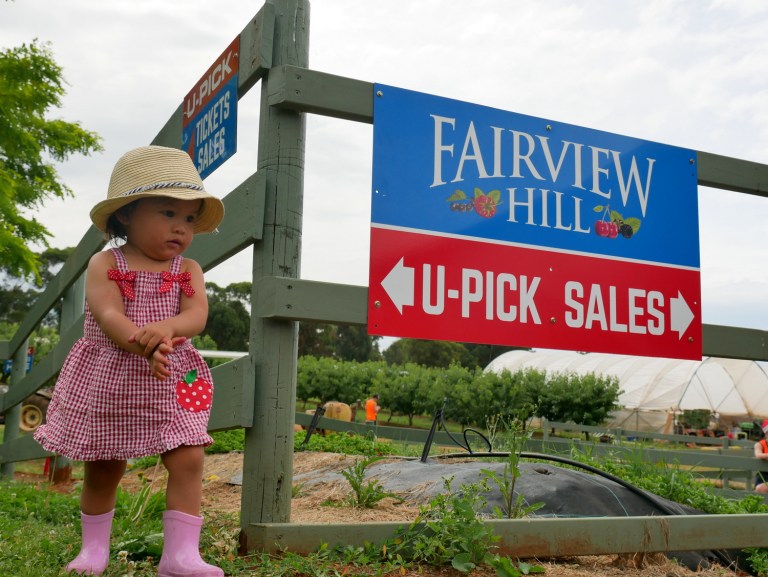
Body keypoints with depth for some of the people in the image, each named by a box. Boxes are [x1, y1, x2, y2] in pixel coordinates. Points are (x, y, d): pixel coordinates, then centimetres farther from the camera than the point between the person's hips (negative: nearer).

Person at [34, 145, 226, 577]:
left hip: (173, 383, 2)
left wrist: (165, 328, -35)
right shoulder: (105, 264, -4)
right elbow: (108, 315, -19)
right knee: (103, 469, 11)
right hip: (108, 380, -1)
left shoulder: (189, 270, 3)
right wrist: (145, 346, -37)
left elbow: (196, 315, -13)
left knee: (188, 461, -9)